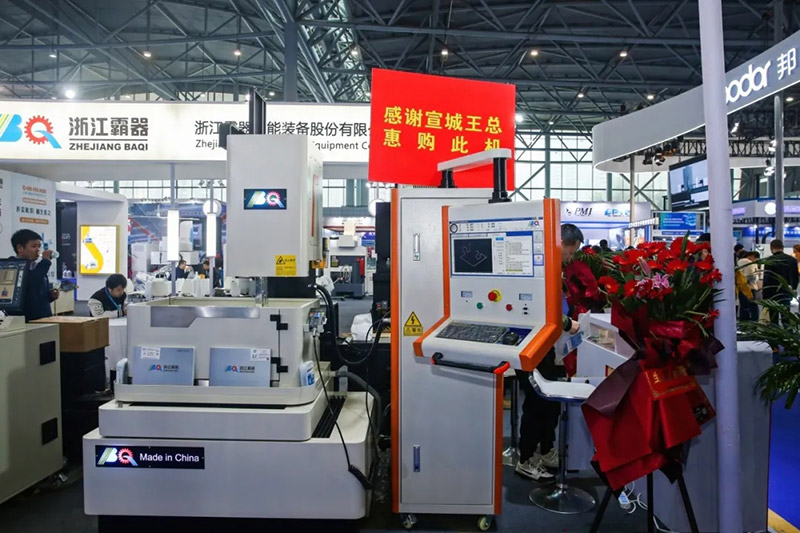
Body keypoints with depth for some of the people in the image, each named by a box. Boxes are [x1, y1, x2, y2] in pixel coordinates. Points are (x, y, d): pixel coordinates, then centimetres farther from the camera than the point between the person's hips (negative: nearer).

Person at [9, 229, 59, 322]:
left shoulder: (37, 266, 16)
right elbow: (31, 283, -28)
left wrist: (50, 295, 2)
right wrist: (45, 261, -19)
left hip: (44, 317, 8)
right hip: (24, 320, -7)